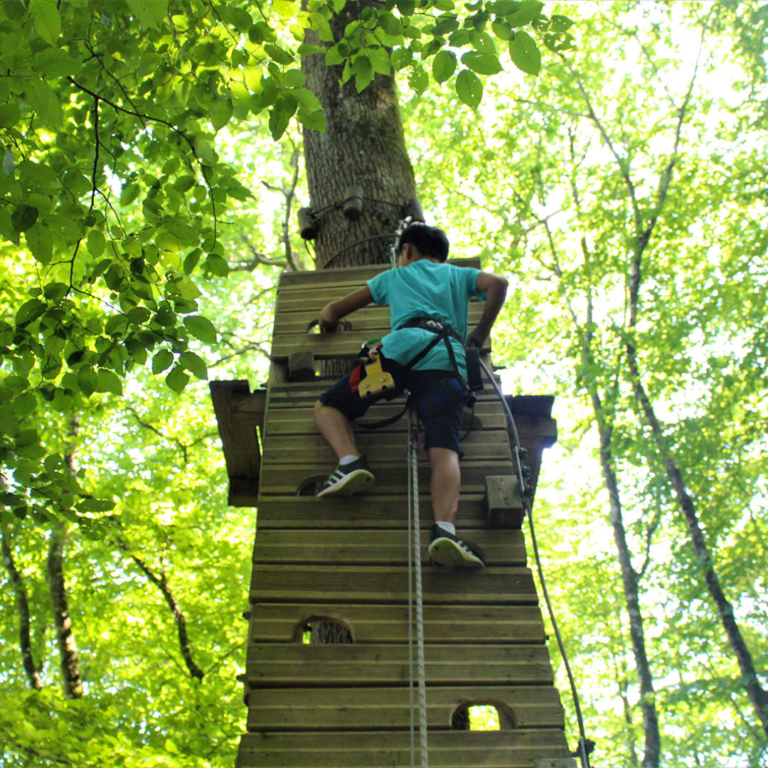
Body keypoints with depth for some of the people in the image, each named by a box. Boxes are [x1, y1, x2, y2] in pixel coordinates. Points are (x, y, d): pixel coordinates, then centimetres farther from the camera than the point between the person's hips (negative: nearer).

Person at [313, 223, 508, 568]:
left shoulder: (393, 276, 34)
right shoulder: (458, 274, 35)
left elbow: (332, 313, 36)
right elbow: (498, 283, 14)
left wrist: (328, 320, 60)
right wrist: (479, 336, 25)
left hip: (401, 346, -1)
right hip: (447, 358, 1)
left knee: (326, 407, 14)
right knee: (444, 450, -15)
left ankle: (350, 460, -14)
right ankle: (444, 529, -39)